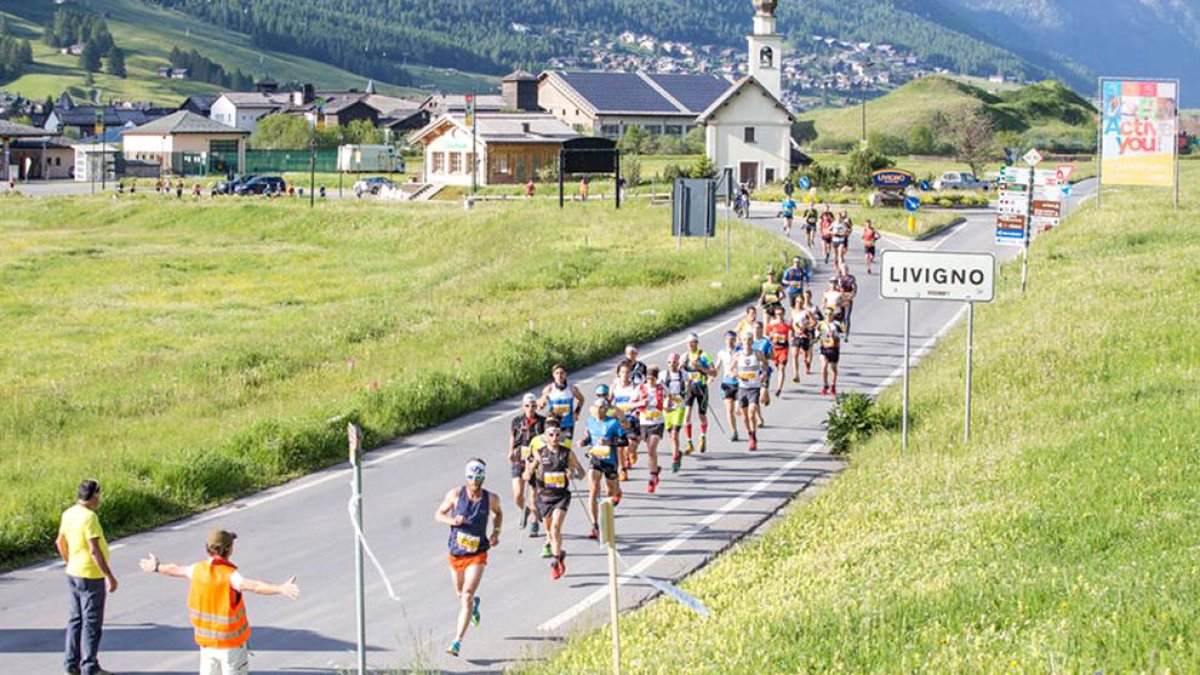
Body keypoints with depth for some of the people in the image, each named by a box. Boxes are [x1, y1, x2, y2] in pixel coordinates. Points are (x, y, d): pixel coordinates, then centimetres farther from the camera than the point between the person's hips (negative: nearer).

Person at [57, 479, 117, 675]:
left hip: (74, 574, 9)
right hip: (91, 577, -9)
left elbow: (60, 542, 17)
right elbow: (94, 551, -26)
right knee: (92, 623, -1)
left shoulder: (68, 514, 5)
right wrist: (110, 576, -22)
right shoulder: (89, 517, -22)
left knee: (76, 620, 16)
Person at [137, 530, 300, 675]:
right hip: (231, 643, -6)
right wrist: (281, 589, -54)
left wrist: (157, 568, 41)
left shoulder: (198, 569, -2)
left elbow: (176, 570, 19)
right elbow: (254, 586, -41)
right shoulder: (230, 575, -22)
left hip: (206, 642, 6)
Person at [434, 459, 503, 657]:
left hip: (477, 554, -2)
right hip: (456, 552, 2)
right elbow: (438, 514, 1)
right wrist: (452, 520, -20)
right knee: (460, 594, 21)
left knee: (467, 596, -15)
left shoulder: (491, 499, -7)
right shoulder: (456, 494, -9)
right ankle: (475, 603, 60)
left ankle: (457, 642, -17)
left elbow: (498, 513, 16)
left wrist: (496, 533, 0)